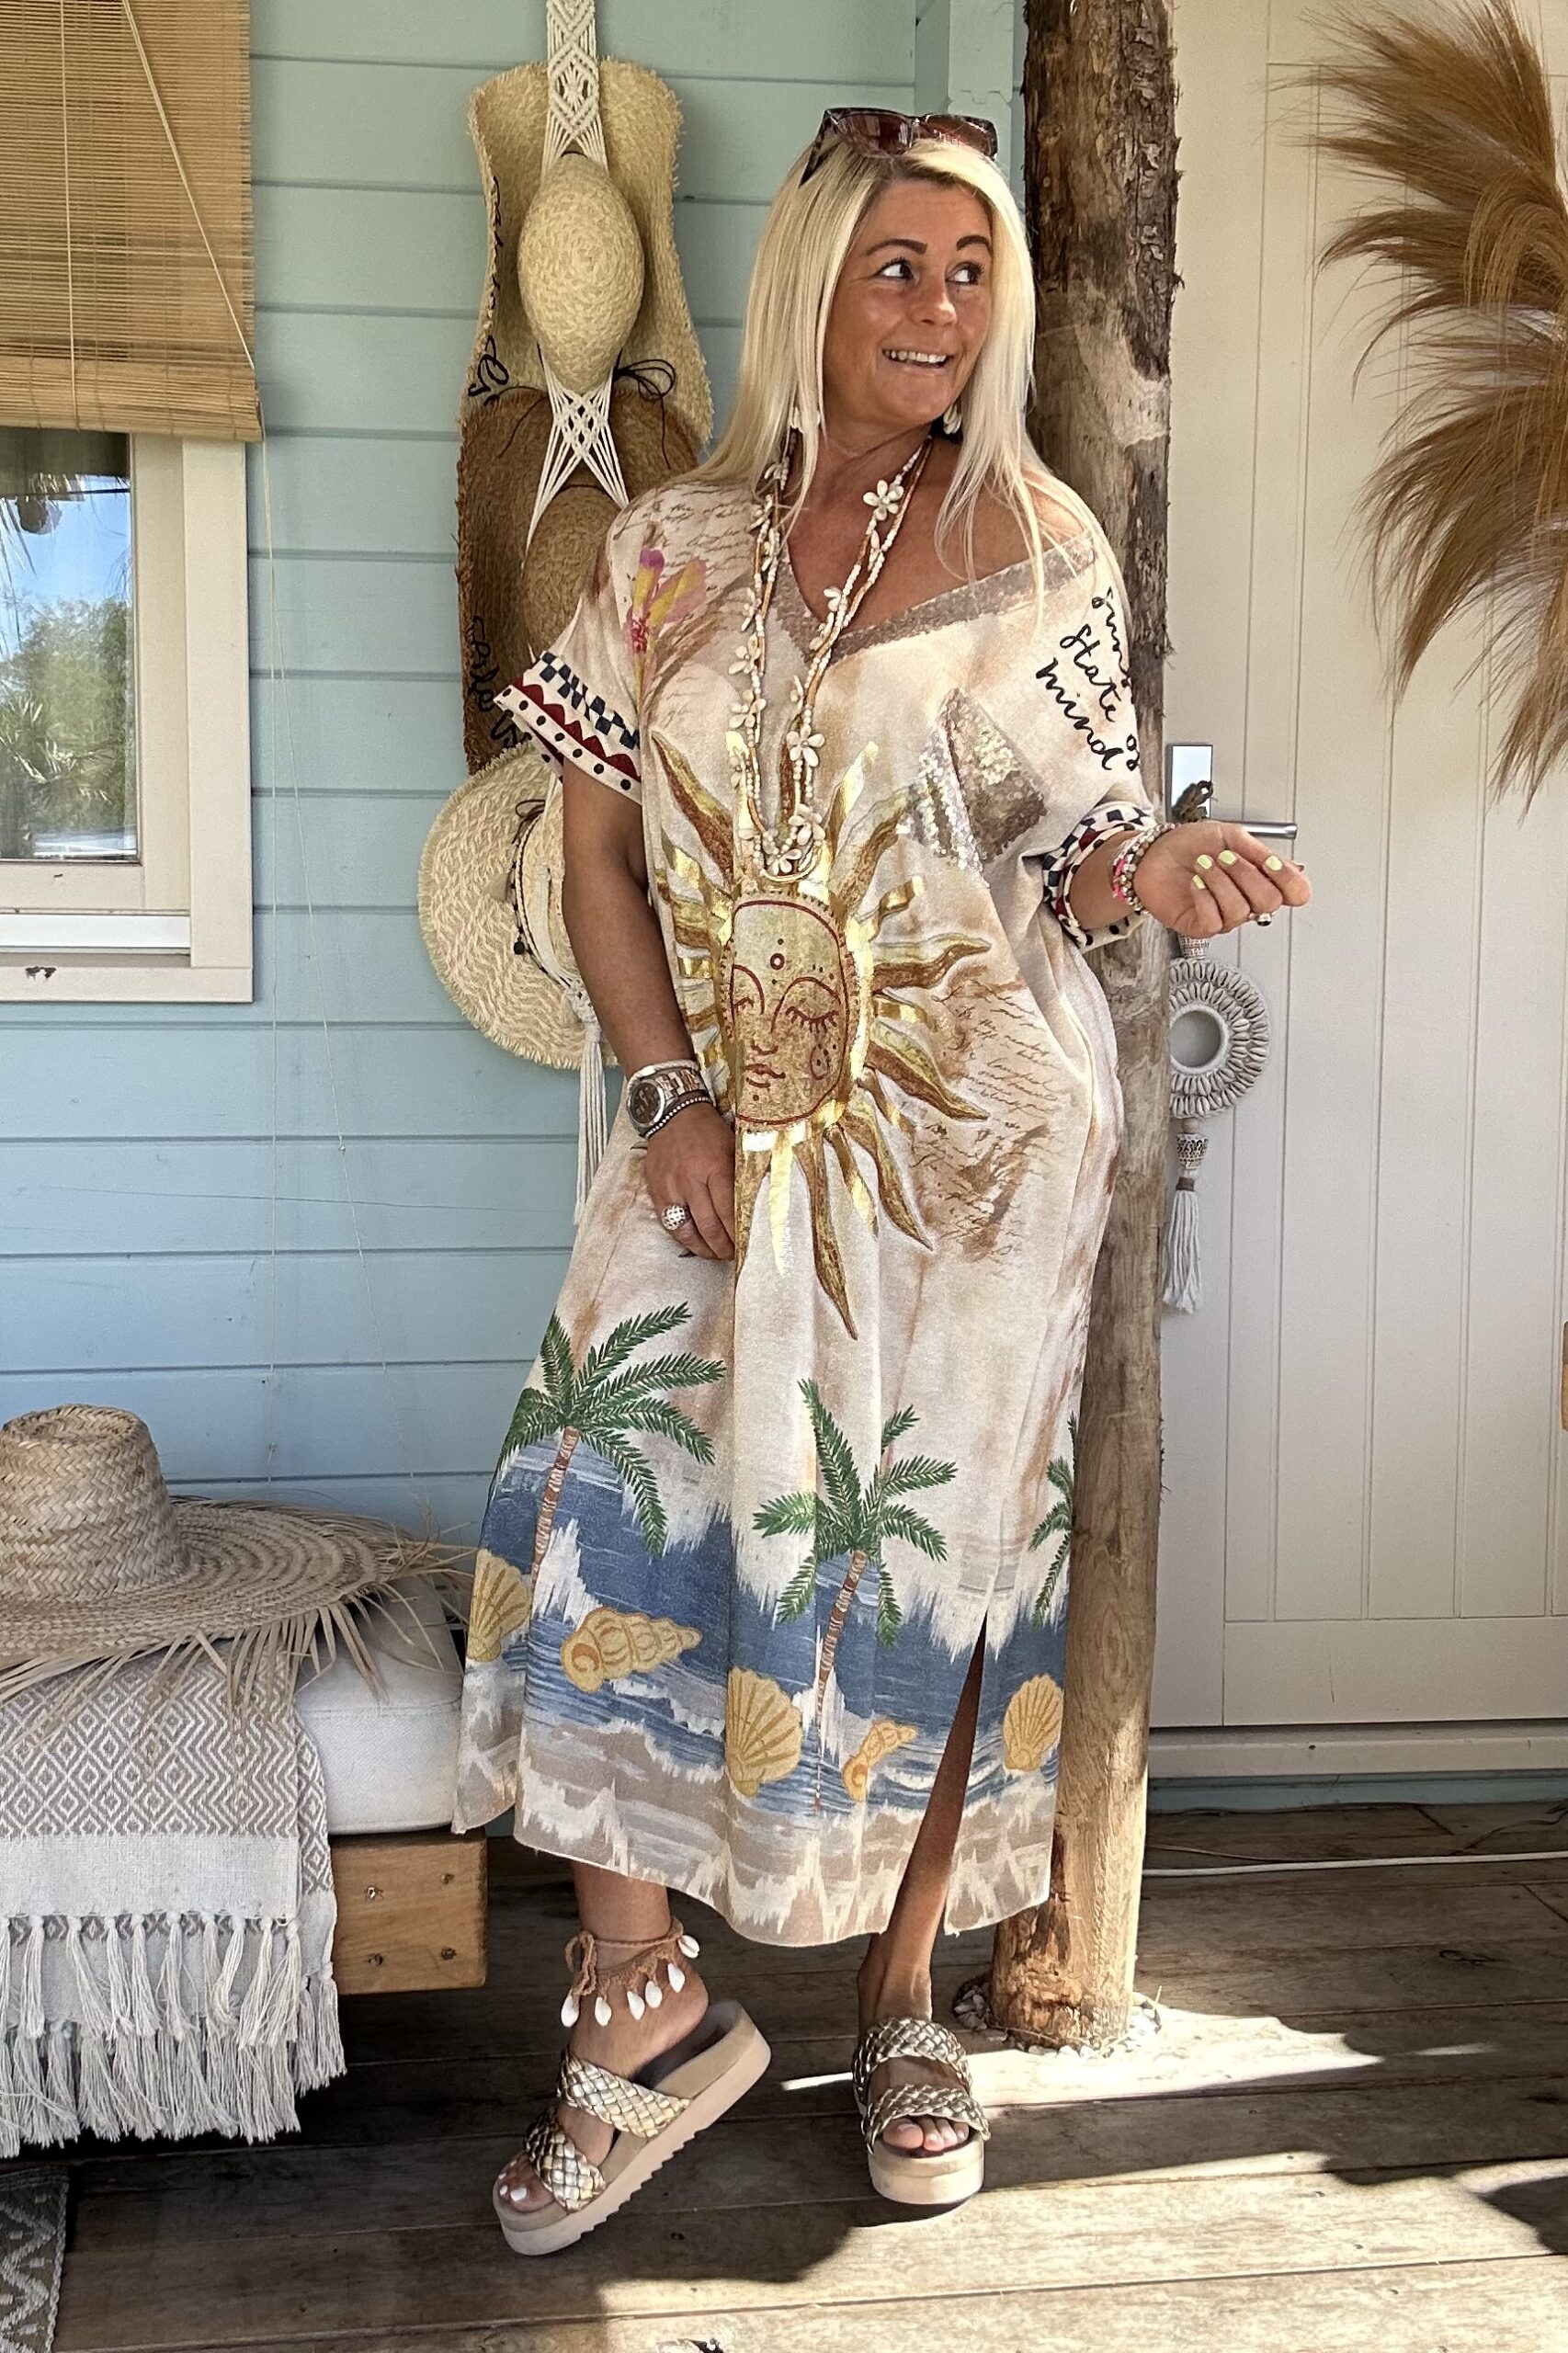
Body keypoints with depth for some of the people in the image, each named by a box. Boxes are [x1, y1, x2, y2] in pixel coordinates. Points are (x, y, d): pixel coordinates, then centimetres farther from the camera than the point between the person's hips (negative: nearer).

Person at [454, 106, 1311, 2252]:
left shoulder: (1038, 543, 1)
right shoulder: (671, 551, 5)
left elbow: (1059, 858, 1)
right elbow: (599, 851, 4)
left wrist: (1150, 870, -23)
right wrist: (675, 1095, -7)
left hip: (975, 1128, -1)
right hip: (734, 1125, 2)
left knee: (937, 1552, 4)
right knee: (613, 1507, -8)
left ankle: (907, 2000, 22)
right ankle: (643, 2001, 7)